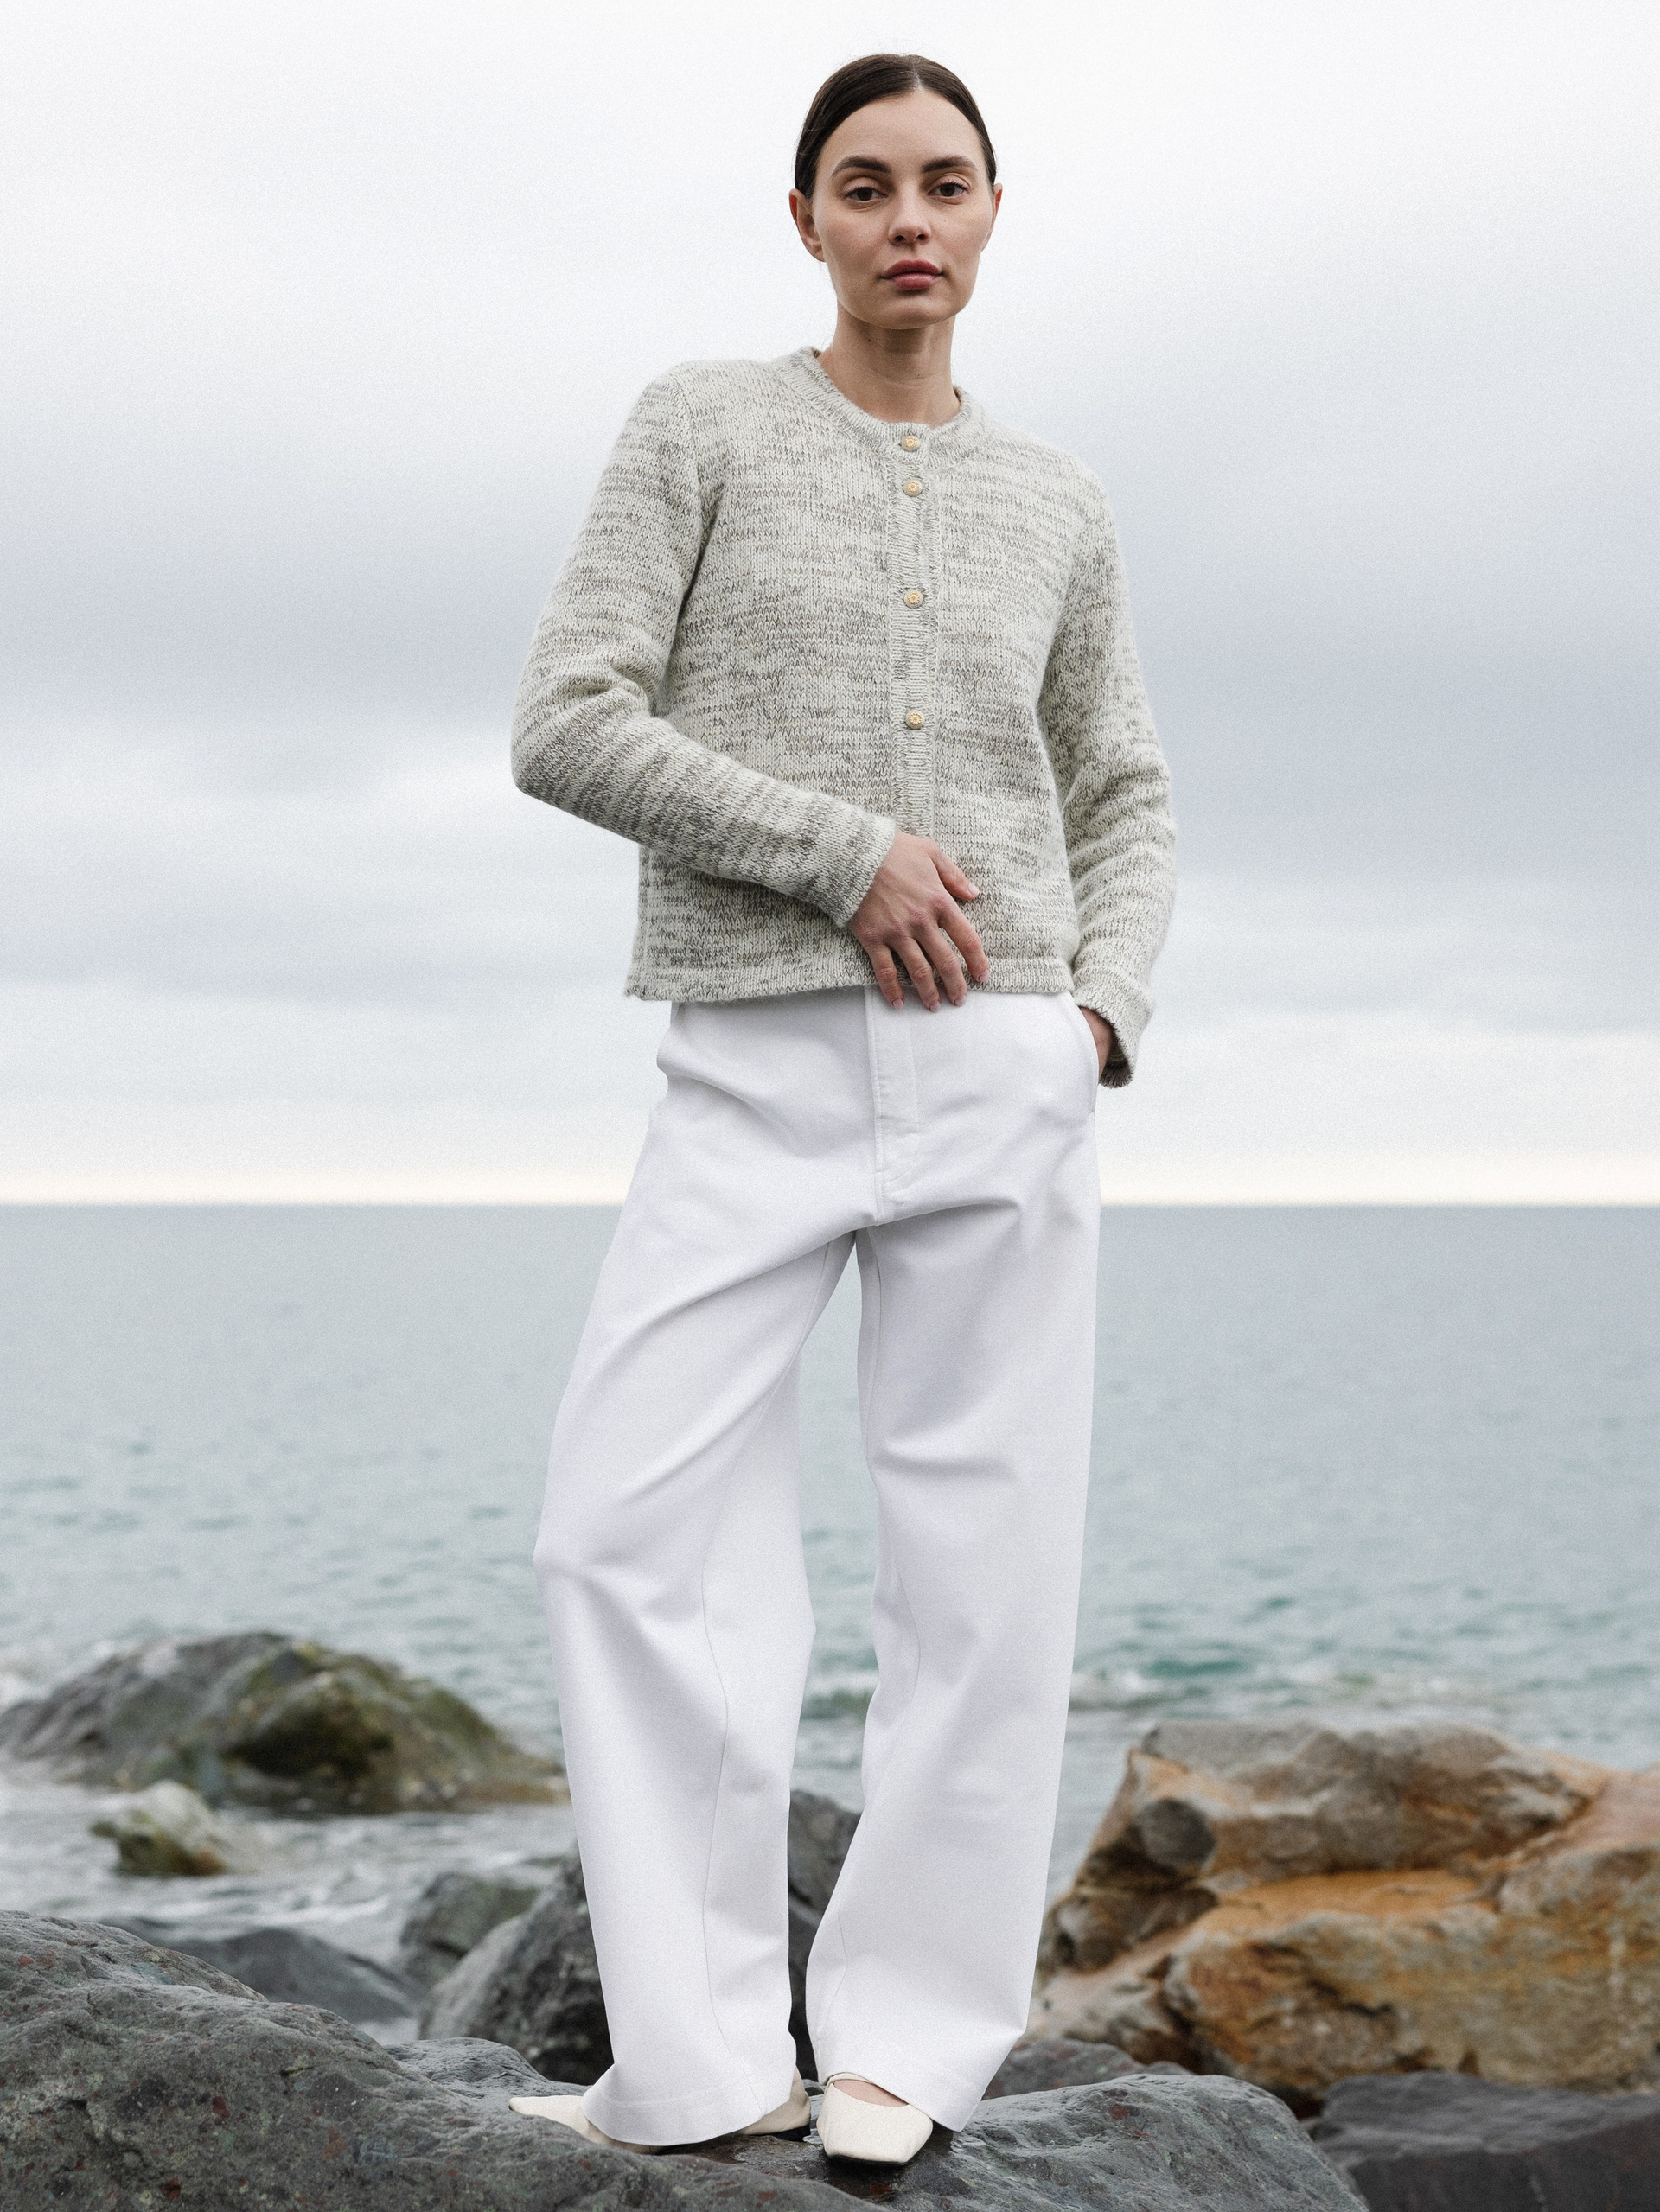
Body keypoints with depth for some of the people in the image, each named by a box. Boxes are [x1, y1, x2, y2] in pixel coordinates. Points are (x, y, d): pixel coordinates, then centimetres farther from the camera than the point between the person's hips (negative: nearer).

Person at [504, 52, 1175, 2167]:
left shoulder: (1054, 509, 14)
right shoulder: (698, 428, 6)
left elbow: (1120, 802, 21)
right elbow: (568, 731, -3)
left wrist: (1101, 1017, 1)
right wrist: (846, 855, -12)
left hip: (1002, 1075, 2)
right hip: (755, 1083, -1)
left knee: (983, 1553, -2)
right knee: (634, 1525, -11)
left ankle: (906, 2031, 9)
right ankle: (706, 2050, -3)